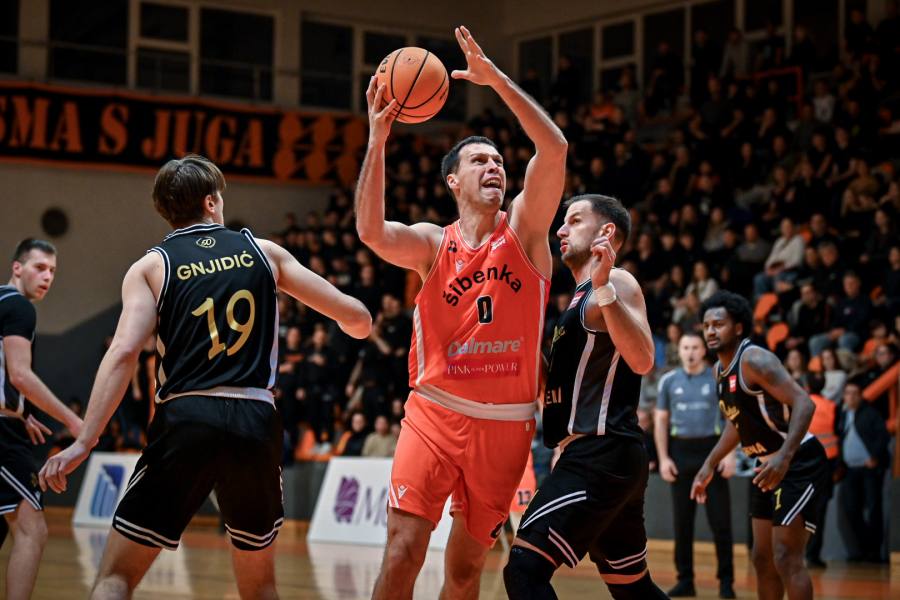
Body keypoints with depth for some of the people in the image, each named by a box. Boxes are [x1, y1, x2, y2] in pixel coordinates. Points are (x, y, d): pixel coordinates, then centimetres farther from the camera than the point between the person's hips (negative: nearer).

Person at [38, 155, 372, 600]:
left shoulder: (151, 267, 7)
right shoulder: (264, 252, 13)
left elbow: (124, 351, -9)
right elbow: (355, 317, 16)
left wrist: (84, 442, -12)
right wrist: (359, 327, 40)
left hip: (185, 418, -2)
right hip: (256, 421, 2)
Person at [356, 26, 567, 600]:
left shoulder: (523, 230, 4)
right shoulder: (432, 243, 4)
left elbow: (555, 148, -12)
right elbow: (372, 232, -19)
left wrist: (497, 78, -17)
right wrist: (378, 139, -23)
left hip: (506, 423, 1)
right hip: (436, 413, -1)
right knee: (403, 552, -13)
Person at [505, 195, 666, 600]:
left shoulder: (618, 283, -6)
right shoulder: (583, 298, 23)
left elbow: (641, 360, -24)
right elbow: (555, 386, 29)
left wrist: (603, 286, -31)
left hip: (602, 454, -11)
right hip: (600, 456, 11)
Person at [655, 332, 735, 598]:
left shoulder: (719, 379, 2)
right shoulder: (669, 381, 6)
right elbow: (661, 421, 8)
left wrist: (731, 453, -9)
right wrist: (663, 458, -1)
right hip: (681, 451, 2)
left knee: (720, 520, -3)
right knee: (682, 521, 5)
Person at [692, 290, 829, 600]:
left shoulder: (755, 360, -20)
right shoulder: (719, 371, 8)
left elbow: (804, 404, -28)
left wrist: (784, 457, -39)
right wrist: (709, 465, 20)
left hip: (800, 464, -9)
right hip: (768, 465, 9)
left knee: (786, 558, -13)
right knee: (763, 558, 12)